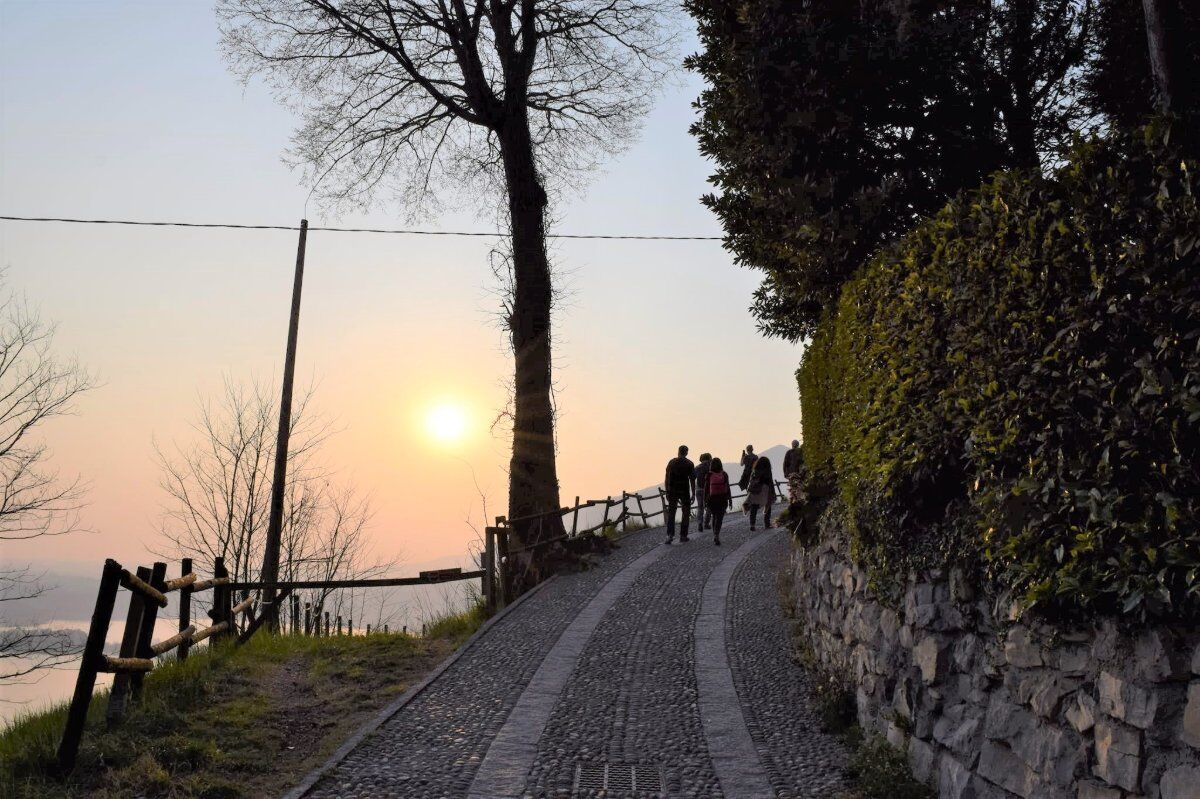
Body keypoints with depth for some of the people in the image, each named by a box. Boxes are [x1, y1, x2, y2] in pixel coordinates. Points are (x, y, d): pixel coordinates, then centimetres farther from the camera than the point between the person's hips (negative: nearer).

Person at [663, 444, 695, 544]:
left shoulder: (671, 462, 2)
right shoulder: (689, 464, -4)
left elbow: (666, 479, 2)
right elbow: (692, 480, -6)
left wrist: (667, 492, 10)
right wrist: (693, 495, 0)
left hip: (672, 492, 2)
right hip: (684, 491, -2)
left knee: (671, 513, 8)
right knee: (686, 514, 11)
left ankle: (670, 535, -6)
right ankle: (683, 536, 10)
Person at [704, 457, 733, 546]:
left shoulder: (708, 475, -4)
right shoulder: (724, 475, -3)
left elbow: (706, 489, -3)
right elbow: (727, 489, -1)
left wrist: (705, 501, 4)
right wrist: (730, 500, 6)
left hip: (712, 500, 1)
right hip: (722, 500, -1)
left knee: (714, 518, 16)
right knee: (719, 518, -3)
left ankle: (715, 536, 23)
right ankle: (716, 536, -18)